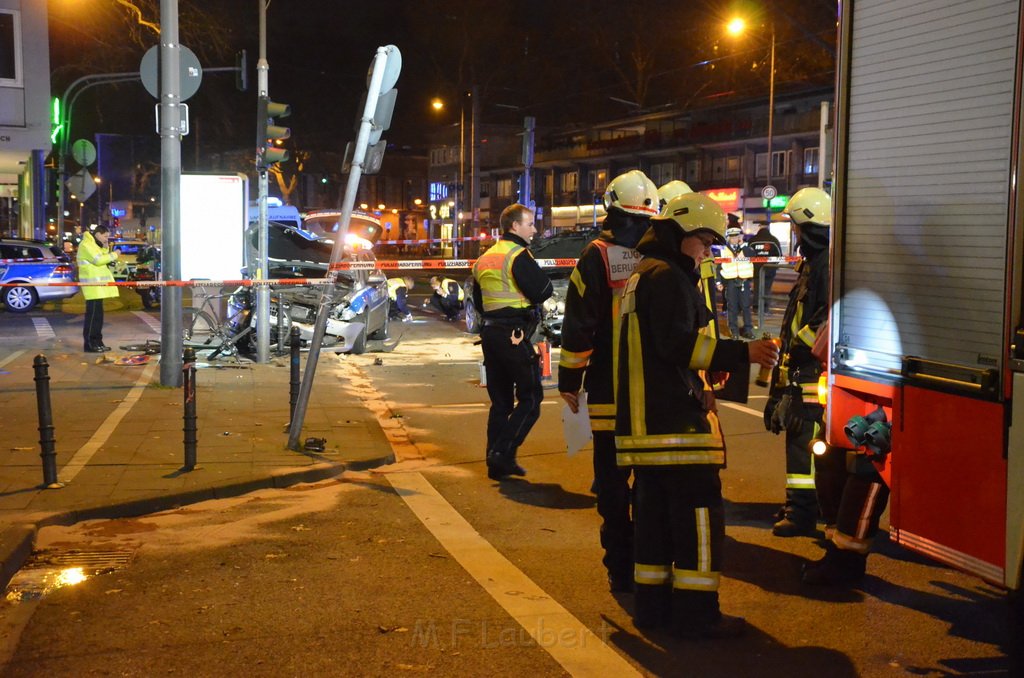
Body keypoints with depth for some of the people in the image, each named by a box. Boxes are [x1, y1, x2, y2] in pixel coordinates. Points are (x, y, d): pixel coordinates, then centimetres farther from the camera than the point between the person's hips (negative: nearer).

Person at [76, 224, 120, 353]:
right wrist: (113, 255, -12)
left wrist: (105, 247, 5)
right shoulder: (86, 245, -13)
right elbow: (98, 260, -21)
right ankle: (90, 344, -8)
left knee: (98, 314, 13)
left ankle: (97, 342, 19)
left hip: (97, 285, 10)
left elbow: (102, 257, 18)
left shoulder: (94, 244, 19)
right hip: (92, 284, -10)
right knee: (92, 314, -10)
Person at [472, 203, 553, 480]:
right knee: (530, 398, -3)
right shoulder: (517, 255, -12)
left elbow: (478, 300, 24)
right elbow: (543, 290, -17)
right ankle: (503, 453, -12)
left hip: (490, 332, 9)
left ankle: (496, 462, 13)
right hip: (514, 335, -9)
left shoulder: (485, 258, 17)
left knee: (500, 401, 13)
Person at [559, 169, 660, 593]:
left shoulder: (596, 257, -6)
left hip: (609, 391, -3)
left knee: (612, 481, 6)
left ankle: (622, 570, 9)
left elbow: (578, 325, -7)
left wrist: (569, 380, 1)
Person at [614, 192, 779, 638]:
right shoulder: (669, 277, -11)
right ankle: (696, 613, 0)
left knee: (654, 512, 13)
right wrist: (742, 353, -24)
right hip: (676, 421, -10)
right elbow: (678, 344, -22)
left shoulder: (643, 276, 21)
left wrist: (707, 367, 26)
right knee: (698, 513, -4)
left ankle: (652, 604, 19)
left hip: (643, 420, 10)